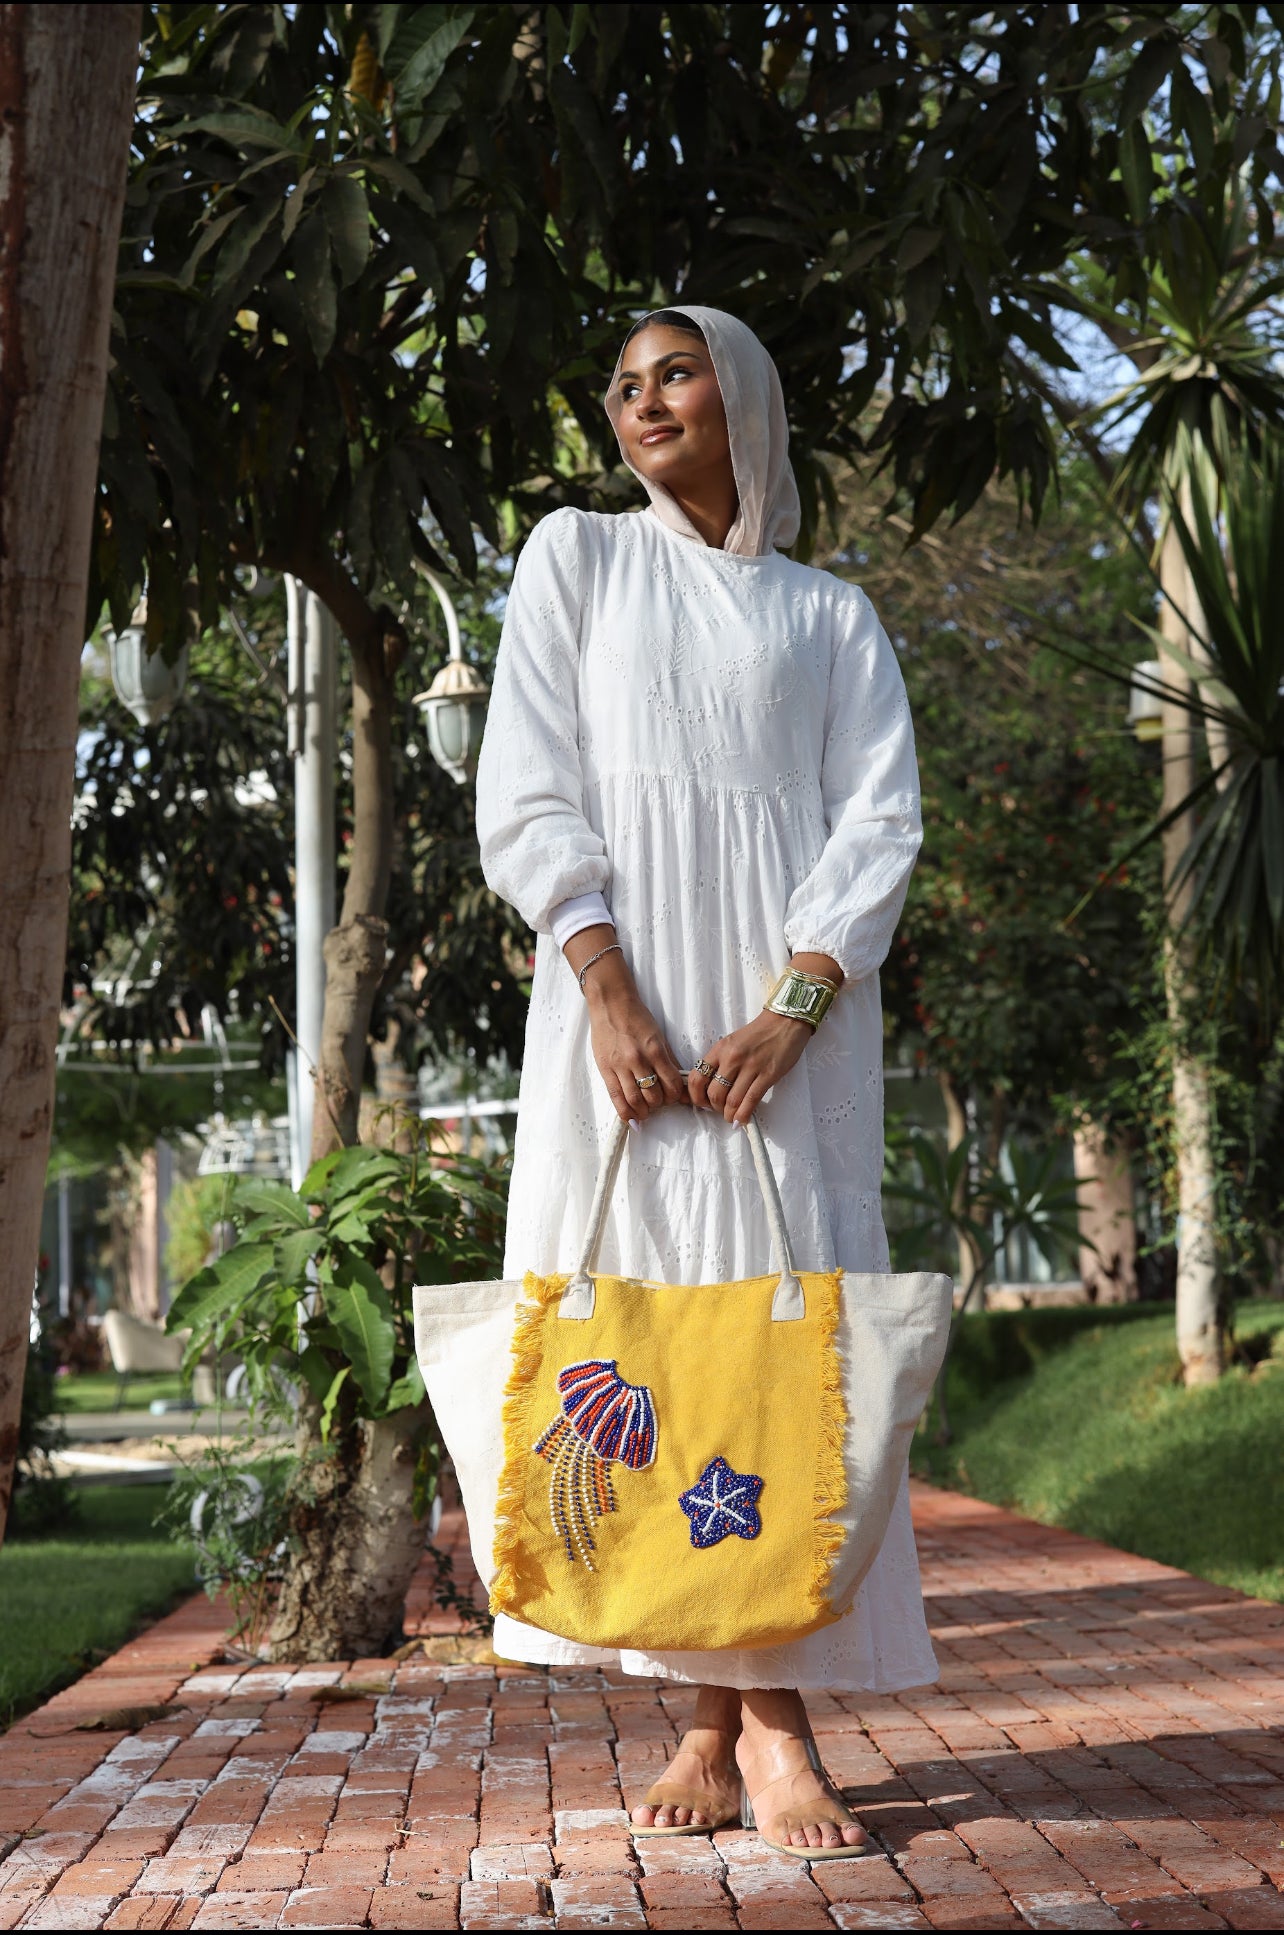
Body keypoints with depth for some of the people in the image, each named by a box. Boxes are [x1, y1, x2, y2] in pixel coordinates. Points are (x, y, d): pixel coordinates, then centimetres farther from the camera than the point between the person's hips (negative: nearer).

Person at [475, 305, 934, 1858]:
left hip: (787, 995, 0)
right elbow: (528, 792, 4)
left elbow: (881, 821, 5)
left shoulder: (831, 612, 17)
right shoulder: (578, 557, 15)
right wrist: (610, 998, -10)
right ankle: (714, 1718, -3)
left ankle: (776, 1716, -9)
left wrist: (789, 1008, -12)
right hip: (623, 986, 0)